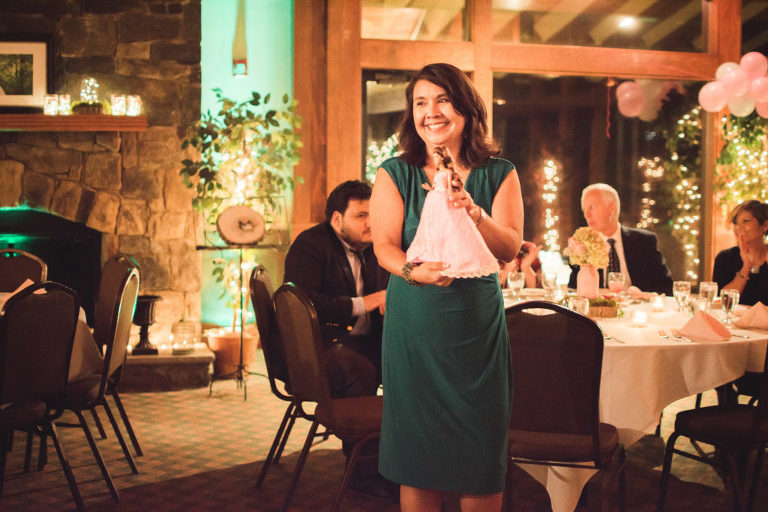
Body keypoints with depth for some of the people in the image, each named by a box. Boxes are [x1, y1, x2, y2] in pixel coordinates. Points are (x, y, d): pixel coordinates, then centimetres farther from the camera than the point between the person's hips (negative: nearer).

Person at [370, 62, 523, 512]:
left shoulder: (499, 174, 4)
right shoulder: (395, 174, 2)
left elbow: (510, 248, -5)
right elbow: (385, 246, -5)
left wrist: (474, 213, -23)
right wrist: (413, 270, -26)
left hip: (479, 324, 1)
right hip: (414, 325, 0)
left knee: (481, 455, 5)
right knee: (417, 447, 6)